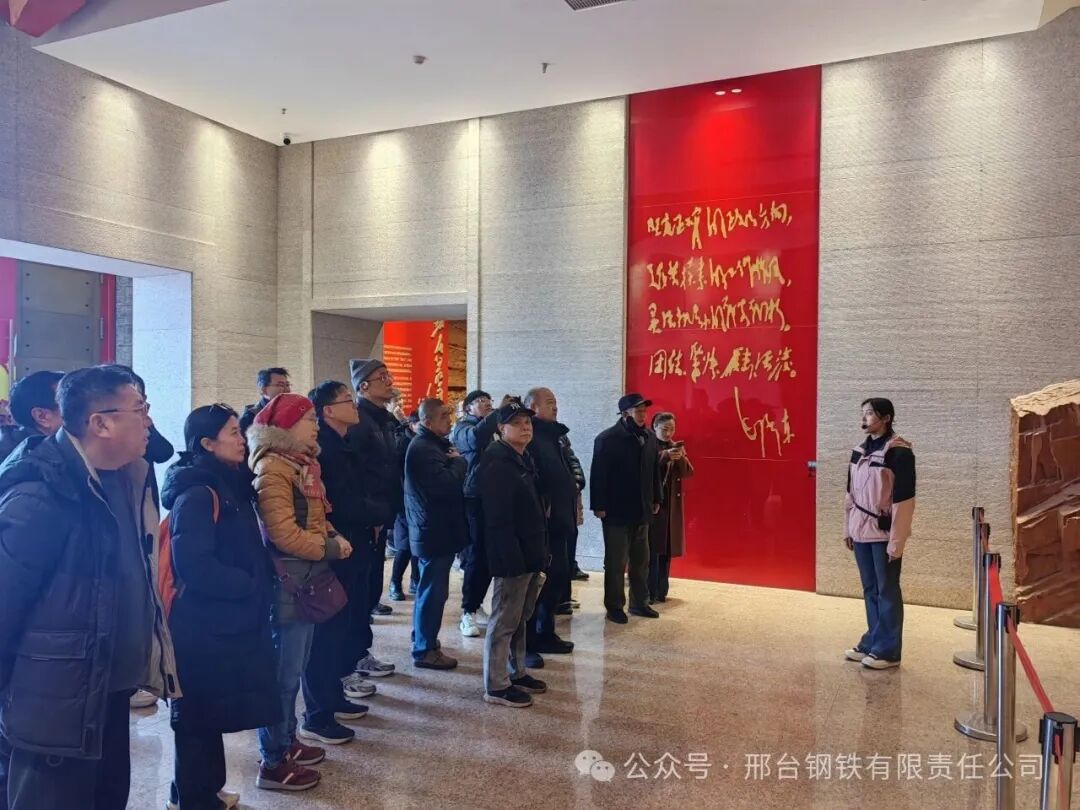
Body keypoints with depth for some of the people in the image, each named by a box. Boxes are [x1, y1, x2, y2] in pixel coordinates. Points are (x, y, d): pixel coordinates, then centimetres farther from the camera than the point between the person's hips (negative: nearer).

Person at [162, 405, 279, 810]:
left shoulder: (230, 486, 9)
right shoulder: (197, 494, -19)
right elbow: (194, 566, -27)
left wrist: (260, 583, 4)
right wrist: (250, 586, -17)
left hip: (224, 619, 9)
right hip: (203, 624, -9)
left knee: (211, 711, 20)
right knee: (198, 714, 6)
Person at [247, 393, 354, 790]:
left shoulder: (302, 464, 12)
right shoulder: (272, 467, -17)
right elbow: (283, 534, -23)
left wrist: (335, 536, 2)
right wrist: (330, 549, -13)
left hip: (308, 576, 10)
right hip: (288, 579, -9)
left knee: (295, 666, 18)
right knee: (284, 671, 0)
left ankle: (287, 741, 32)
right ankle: (273, 763, 12)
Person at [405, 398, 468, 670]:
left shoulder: (433, 444, 15)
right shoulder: (423, 448, -19)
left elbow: (447, 480, 14)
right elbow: (446, 484, -28)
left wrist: (455, 461, -3)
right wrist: (458, 461, -12)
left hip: (435, 529, 11)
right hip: (435, 532, -11)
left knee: (430, 590, 20)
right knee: (434, 591, -3)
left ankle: (424, 640, 33)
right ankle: (425, 650, 7)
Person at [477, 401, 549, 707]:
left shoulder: (524, 460, 15)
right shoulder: (496, 463, -16)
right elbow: (497, 517, -21)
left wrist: (540, 550, 15)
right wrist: (513, 555, -23)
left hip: (529, 552, 9)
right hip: (511, 555, -9)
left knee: (520, 618, 18)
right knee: (504, 621, -1)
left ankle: (516, 673, 29)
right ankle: (496, 686, 9)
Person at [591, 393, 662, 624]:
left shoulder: (650, 438, 6)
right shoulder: (607, 439, -12)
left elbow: (655, 472, 13)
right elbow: (598, 475, -13)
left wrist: (656, 500, 12)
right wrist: (599, 506, -14)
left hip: (641, 511, 6)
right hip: (616, 511, -6)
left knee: (641, 561, 14)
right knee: (616, 562, 4)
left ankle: (639, 602, 27)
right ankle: (614, 606, 15)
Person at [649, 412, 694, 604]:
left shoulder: (676, 447, 12)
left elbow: (688, 473, 2)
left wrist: (681, 457, -16)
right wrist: (665, 456, -27)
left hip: (672, 506, 5)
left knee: (667, 550, 8)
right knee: (651, 550, -6)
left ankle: (661, 591, 17)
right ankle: (649, 593, 0)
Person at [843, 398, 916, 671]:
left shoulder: (899, 451, -13)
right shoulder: (859, 450, 9)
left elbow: (904, 499, -16)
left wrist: (896, 540, -17)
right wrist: (848, 529, 15)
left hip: (884, 533, -7)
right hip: (861, 531, 7)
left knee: (887, 592, 3)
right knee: (870, 590, 14)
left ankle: (887, 651, 12)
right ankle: (872, 643, 25)